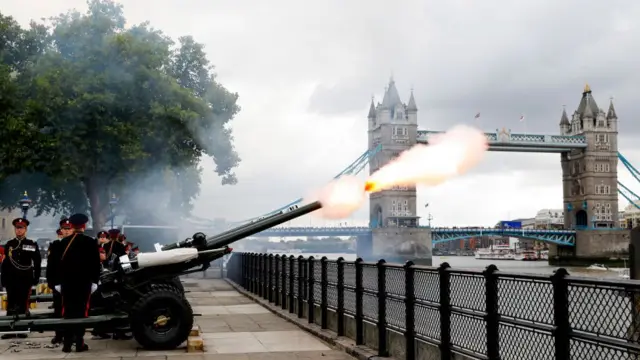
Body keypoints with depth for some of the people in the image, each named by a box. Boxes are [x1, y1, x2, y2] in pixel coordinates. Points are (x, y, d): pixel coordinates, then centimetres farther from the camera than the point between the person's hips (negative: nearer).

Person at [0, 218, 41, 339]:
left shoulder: (32, 244, 3)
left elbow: (37, 262, 1)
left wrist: (35, 278, -4)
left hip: (25, 279, -2)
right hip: (11, 279, 2)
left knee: (23, 304, 2)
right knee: (11, 305, 2)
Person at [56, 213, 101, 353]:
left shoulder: (64, 242, 1)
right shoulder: (91, 242, -3)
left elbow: (58, 262, 2)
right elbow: (96, 263, -4)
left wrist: (58, 282, 8)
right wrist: (95, 281, 1)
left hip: (67, 281, 2)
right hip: (84, 281, -2)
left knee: (68, 311, 5)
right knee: (81, 311, -1)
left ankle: (67, 343, 4)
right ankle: (79, 343, -2)